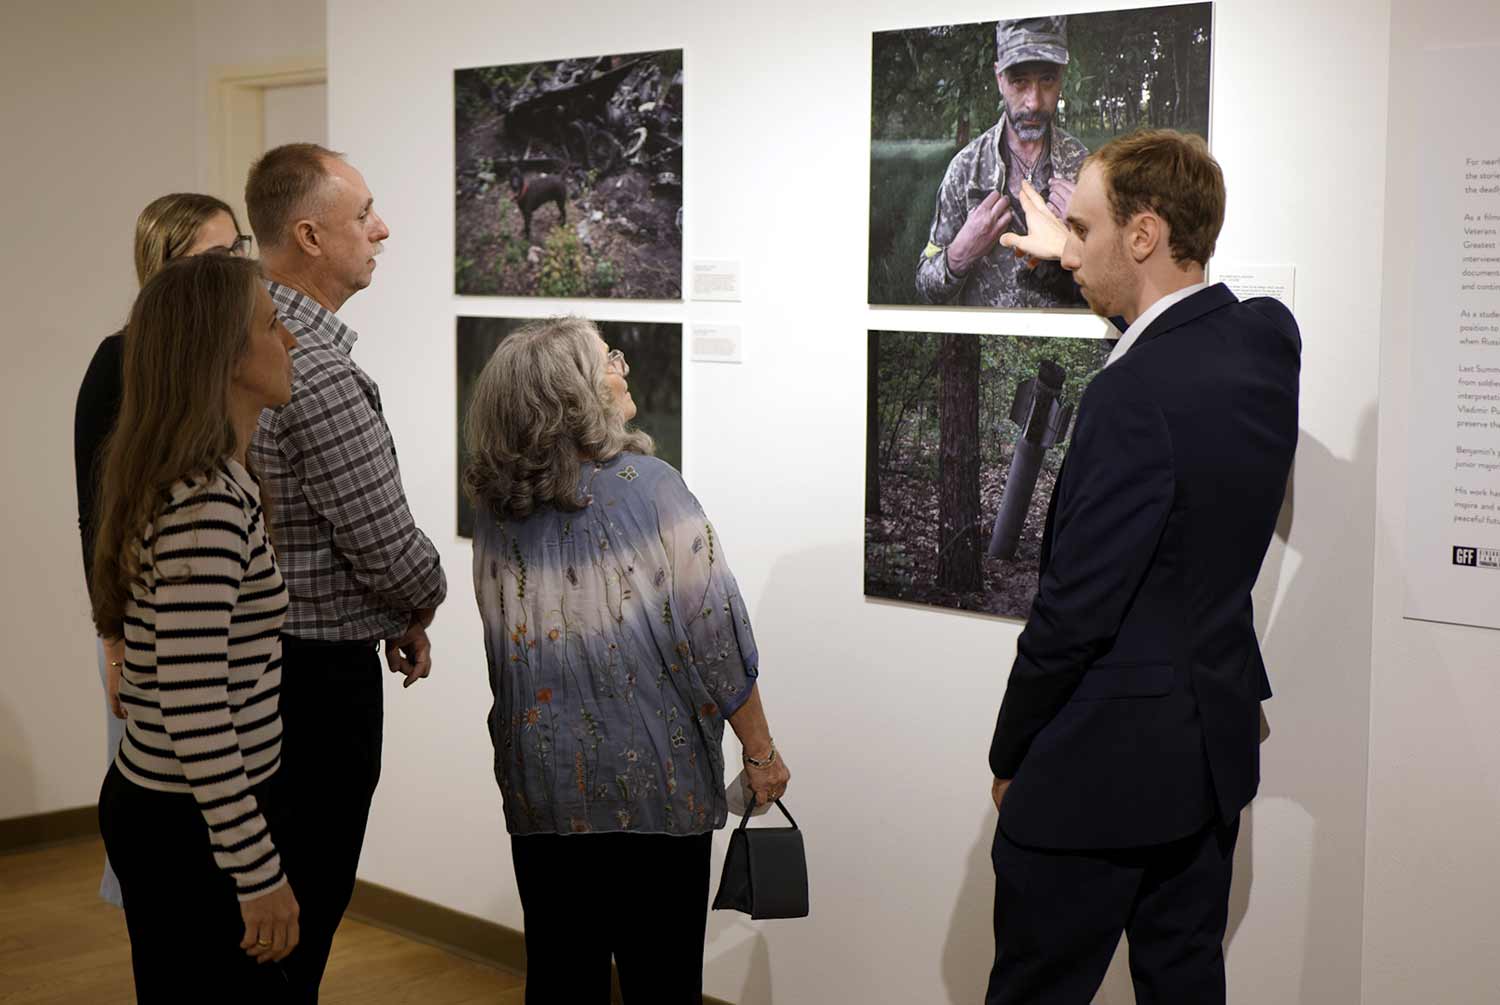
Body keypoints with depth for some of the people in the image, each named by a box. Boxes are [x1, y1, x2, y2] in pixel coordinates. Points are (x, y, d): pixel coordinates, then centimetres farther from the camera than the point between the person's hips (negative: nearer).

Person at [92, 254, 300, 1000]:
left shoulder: (188, 479, 8)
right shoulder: (205, 500, -22)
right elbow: (194, 707, -26)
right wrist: (261, 872, -21)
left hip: (154, 801, 10)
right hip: (196, 827, -10)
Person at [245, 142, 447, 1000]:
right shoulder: (321, 375, -24)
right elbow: (390, 547, -22)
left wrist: (393, 615, 13)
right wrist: (421, 608, 2)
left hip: (253, 646, 10)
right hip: (321, 669, -9)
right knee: (308, 906, 4)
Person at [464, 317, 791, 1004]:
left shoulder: (492, 506, -1)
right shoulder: (649, 488, -13)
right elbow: (713, 633, -12)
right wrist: (760, 752, -4)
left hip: (539, 786, 4)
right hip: (654, 779, -4)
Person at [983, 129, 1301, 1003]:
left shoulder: (1135, 396, -25)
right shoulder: (1269, 337, -1)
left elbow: (1074, 611, -21)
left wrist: (1010, 756, -7)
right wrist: (1081, 260, 36)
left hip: (1102, 766, -8)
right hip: (1217, 740, 8)